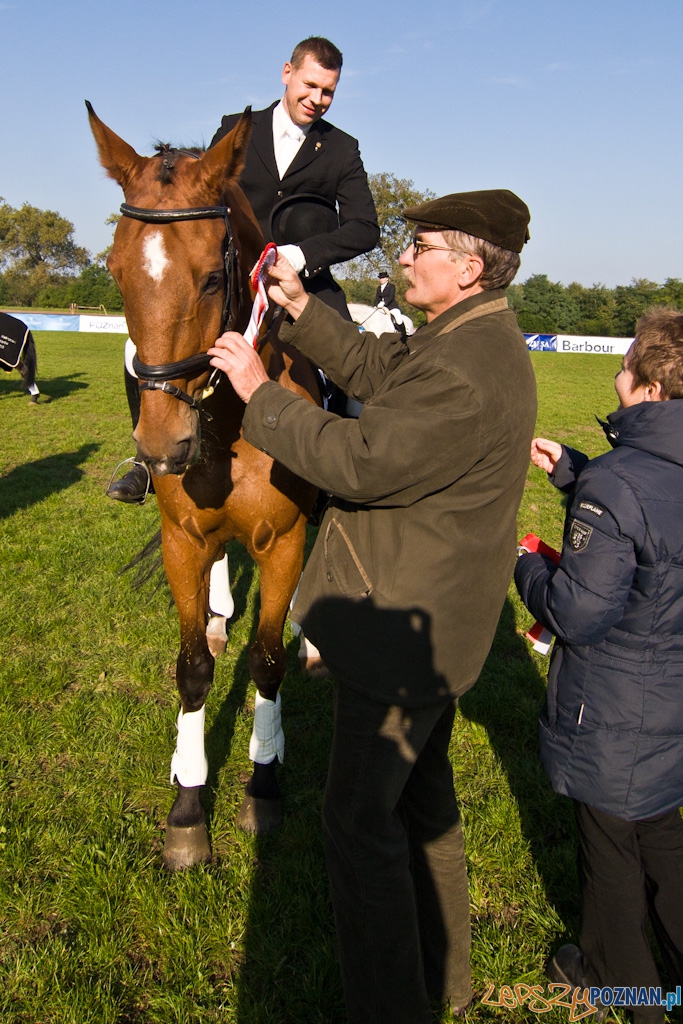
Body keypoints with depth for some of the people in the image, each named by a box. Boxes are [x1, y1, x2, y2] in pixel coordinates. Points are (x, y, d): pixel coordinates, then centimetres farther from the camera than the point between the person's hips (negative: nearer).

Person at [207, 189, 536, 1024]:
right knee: (422, 797, 25)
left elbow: (357, 461, -25)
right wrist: (299, 308, 5)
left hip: (400, 627, -11)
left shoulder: (463, 375, -27)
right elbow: (373, 368, 15)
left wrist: (259, 393, -15)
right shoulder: (472, 337, 7)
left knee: (362, 822, 4)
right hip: (429, 617, 11)